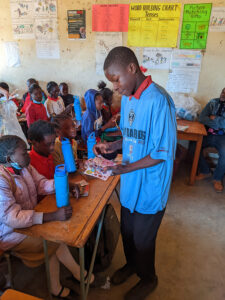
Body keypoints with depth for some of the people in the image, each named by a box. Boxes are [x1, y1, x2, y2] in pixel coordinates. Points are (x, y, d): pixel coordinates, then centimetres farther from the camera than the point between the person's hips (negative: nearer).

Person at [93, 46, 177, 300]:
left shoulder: (158, 101, -23)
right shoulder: (126, 99, 3)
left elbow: (162, 153, -21)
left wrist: (126, 168, -22)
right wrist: (112, 146, -2)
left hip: (149, 188, -7)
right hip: (129, 183, 7)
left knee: (142, 240, 15)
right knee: (127, 231, 25)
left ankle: (148, 279, 46)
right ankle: (132, 264, 55)